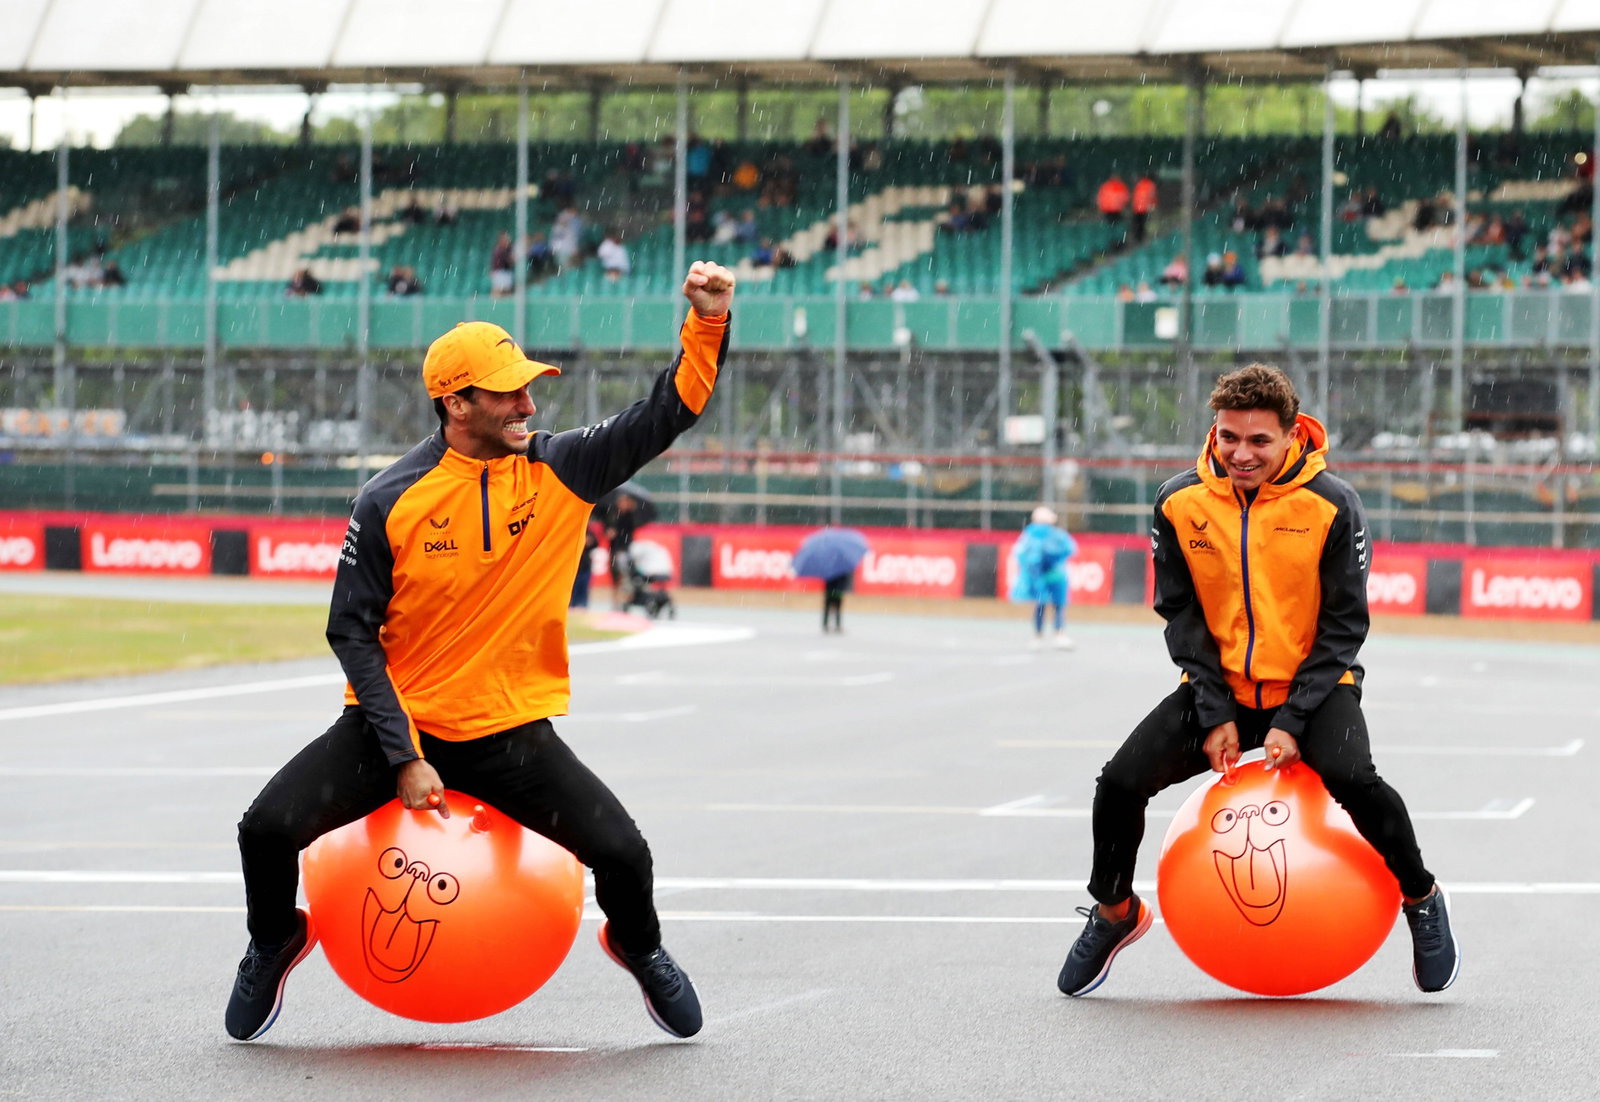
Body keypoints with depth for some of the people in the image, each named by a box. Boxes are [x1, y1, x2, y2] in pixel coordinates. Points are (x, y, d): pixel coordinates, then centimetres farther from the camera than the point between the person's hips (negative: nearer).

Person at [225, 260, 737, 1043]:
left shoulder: (561, 471, -6)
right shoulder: (391, 502, -13)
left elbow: (669, 413, -10)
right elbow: (351, 632, -8)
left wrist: (707, 324, -28)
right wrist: (404, 759, -14)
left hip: (513, 733, 1)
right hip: (397, 723, -1)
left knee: (623, 853, -15)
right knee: (267, 829, -15)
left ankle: (638, 948, 22)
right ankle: (276, 942, 20)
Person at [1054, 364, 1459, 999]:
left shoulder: (1330, 505, -13)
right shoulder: (1181, 503, -7)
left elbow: (1343, 624, -9)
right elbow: (1181, 614, 0)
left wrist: (1294, 721, -16)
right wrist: (1214, 713, -10)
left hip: (1312, 687, -3)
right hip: (1219, 689, 3)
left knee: (1353, 779, -31)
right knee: (1121, 781, -14)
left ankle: (1421, 899, -3)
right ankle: (1114, 912, 15)